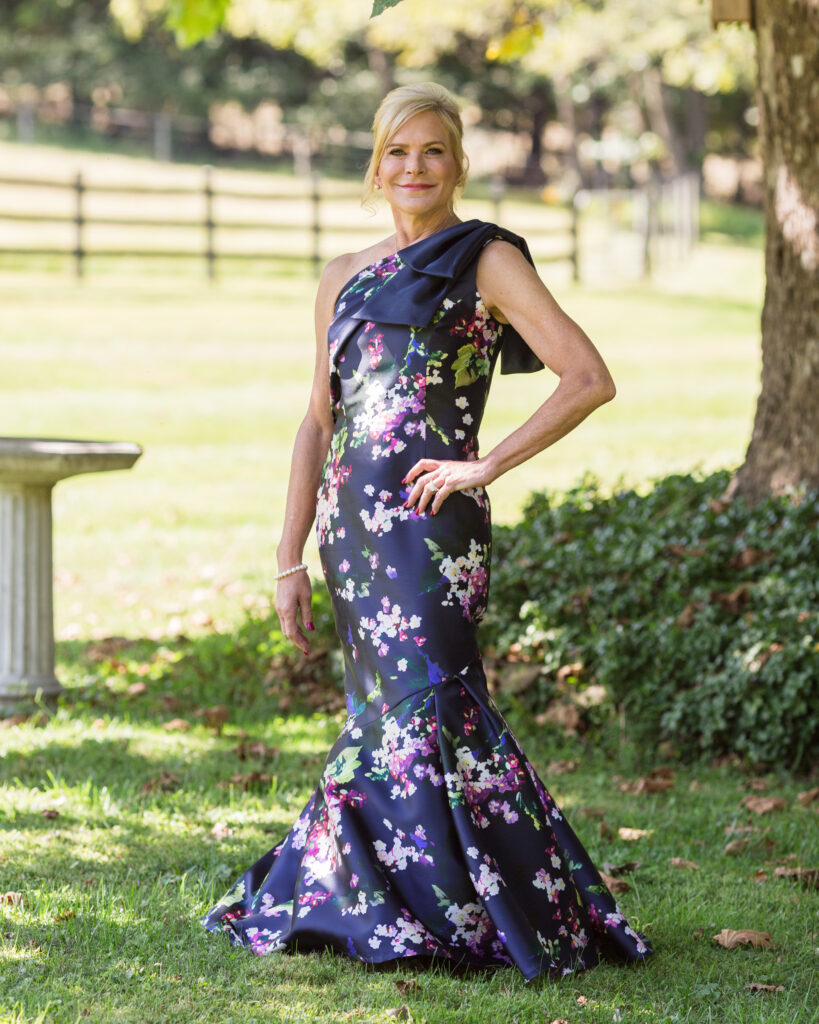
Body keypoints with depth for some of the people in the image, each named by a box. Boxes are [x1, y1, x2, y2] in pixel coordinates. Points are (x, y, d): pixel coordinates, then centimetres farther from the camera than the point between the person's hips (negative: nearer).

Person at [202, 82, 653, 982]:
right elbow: (318, 422, 18)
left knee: (426, 707, -10)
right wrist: (290, 559, 13)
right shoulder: (345, 280, 16)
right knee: (382, 711, 10)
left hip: (431, 522, -5)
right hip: (353, 527, 5)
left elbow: (590, 379, -9)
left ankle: (515, 919, -3)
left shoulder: (487, 263, -1)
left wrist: (489, 465, -11)